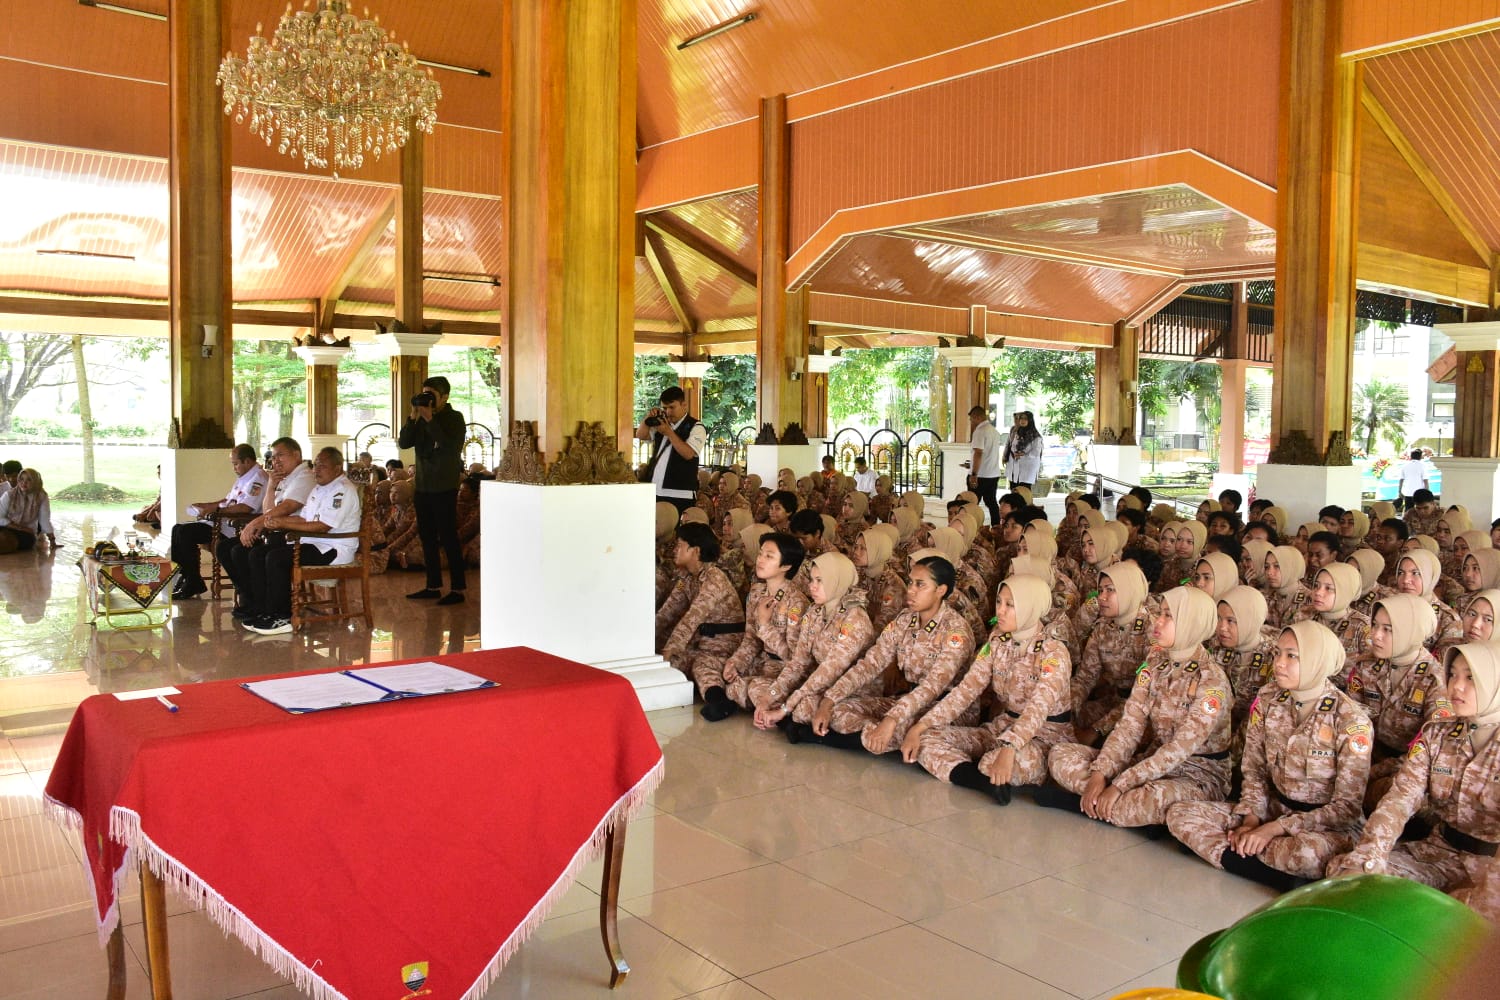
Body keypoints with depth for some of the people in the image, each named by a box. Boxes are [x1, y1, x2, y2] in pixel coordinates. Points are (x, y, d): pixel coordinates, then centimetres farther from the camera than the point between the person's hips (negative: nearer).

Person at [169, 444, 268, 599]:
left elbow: (245, 508, -25)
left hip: (236, 527, -11)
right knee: (177, 529, 5)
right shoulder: (242, 477, 21)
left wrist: (215, 509, -20)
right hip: (221, 522, 11)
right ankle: (186, 576, 5)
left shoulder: (257, 478, -13)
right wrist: (205, 505, 16)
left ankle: (193, 584, -10)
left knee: (186, 532, -19)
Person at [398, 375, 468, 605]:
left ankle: (457, 588, -1)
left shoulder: (454, 418, -5)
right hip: (423, 486, 7)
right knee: (427, 537, 11)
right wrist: (413, 417, -8)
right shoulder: (421, 419, 12)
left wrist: (429, 420, -21)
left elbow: (449, 446, -21)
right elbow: (404, 443, 2)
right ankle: (433, 586, 19)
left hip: (444, 487, -7)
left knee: (448, 538, -6)